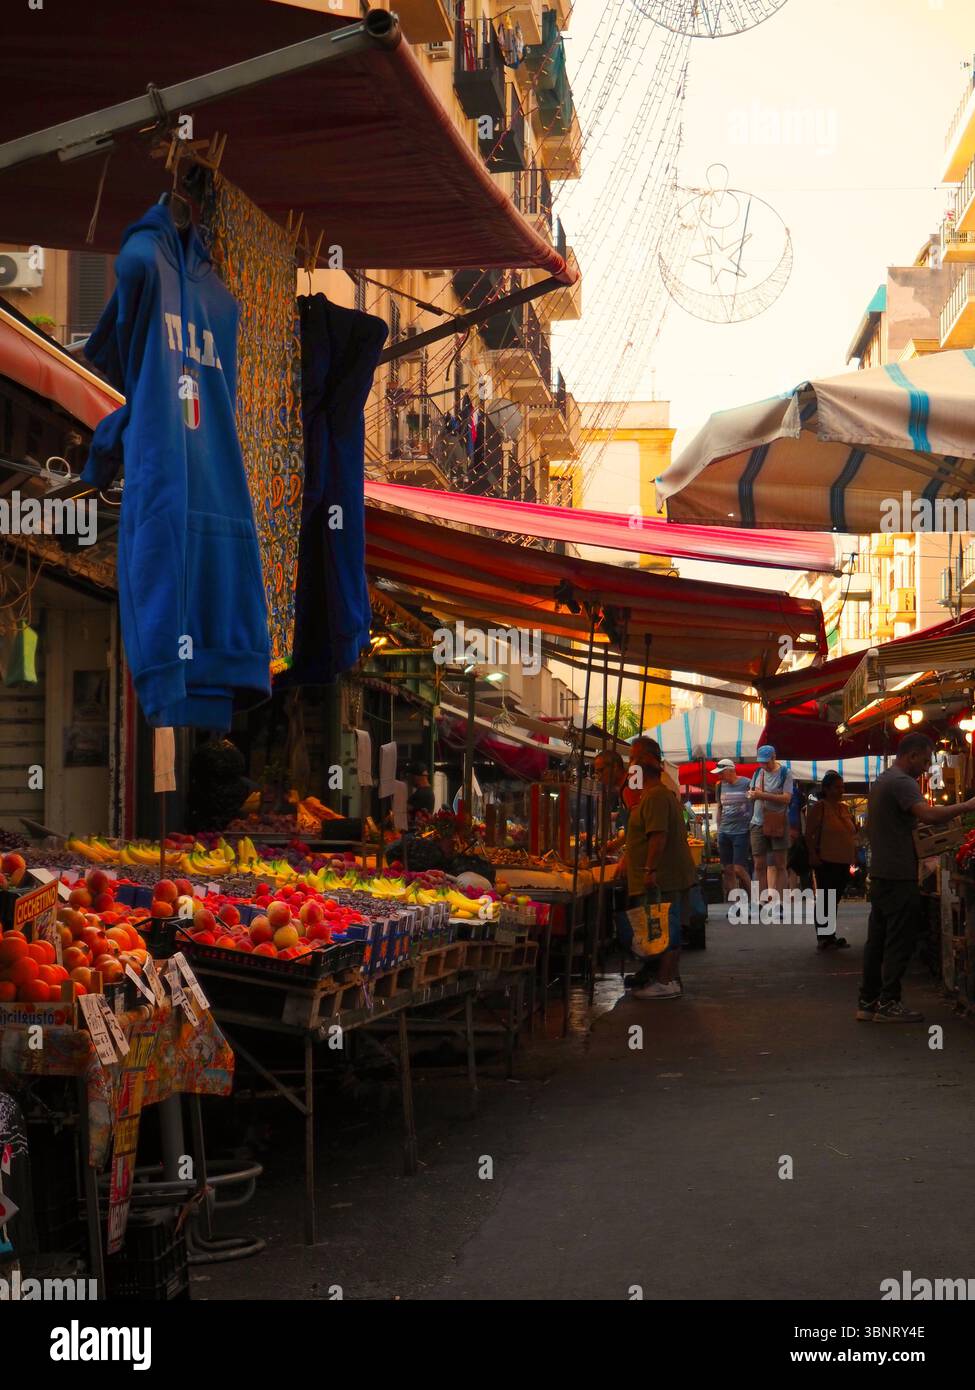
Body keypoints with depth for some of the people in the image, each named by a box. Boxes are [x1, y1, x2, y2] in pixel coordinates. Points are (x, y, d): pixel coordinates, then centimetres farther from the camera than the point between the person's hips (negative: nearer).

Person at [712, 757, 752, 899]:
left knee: (738, 869, -10)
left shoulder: (747, 784, -7)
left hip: (741, 832, -6)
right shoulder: (721, 786, 10)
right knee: (727, 869, 5)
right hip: (724, 833, 6)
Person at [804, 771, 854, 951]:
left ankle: (831, 936, 19)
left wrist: (853, 853, 14)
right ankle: (823, 938, -1)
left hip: (843, 861, 7)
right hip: (826, 862, -7)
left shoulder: (844, 807, 14)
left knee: (835, 900, 12)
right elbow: (809, 834, -12)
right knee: (825, 900, -4)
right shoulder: (818, 807, -8)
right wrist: (813, 855, -18)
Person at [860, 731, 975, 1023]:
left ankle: (868, 1002, 13)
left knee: (878, 940, 11)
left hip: (880, 873, 10)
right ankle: (888, 1004, -1)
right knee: (900, 941, -4)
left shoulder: (881, 781, 18)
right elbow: (929, 815, -30)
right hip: (899, 875, -10)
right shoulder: (902, 782, -15)